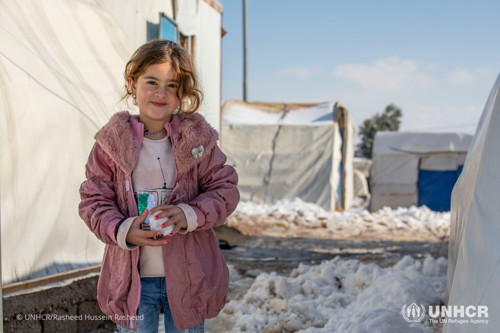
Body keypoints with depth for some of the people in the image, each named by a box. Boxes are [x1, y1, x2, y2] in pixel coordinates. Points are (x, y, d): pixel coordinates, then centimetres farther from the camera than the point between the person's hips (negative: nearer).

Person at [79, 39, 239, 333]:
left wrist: (189, 215, -20)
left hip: (188, 276, 1)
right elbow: (94, 201, -1)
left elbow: (225, 190, -2)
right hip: (133, 278, 0)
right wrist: (123, 231, -20)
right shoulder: (112, 143, -4)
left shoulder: (198, 139, -3)